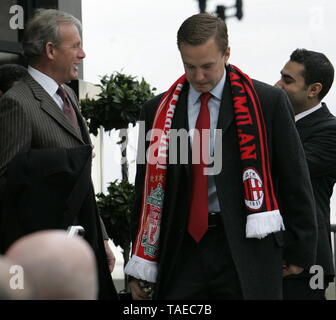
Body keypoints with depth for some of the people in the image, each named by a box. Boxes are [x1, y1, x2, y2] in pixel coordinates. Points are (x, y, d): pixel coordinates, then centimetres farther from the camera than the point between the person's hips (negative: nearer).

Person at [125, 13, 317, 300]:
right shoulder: (159, 111, 8)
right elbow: (148, 188, 10)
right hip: (181, 251, 2)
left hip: (246, 251, -2)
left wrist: (300, 250, 5)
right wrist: (142, 268, 6)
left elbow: (294, 178, 4)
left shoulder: (266, 102, 1)